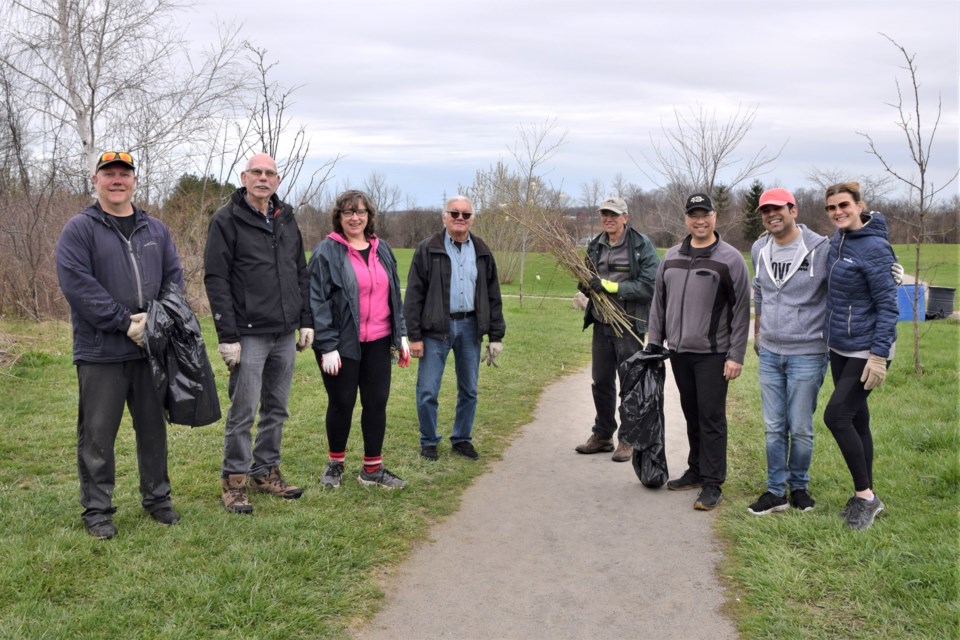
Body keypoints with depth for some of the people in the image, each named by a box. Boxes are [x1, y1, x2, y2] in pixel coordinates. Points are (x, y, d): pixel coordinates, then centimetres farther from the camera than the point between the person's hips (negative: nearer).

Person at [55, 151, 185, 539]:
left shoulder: (155, 230, 13)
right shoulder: (79, 229, -3)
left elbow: (174, 277, 10)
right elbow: (76, 284, -13)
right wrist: (125, 322, -17)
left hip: (151, 348, 4)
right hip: (100, 352, -4)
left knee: (153, 428, 13)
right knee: (98, 434, 2)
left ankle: (157, 498, 26)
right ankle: (97, 510, 14)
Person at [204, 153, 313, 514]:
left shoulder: (286, 219, 13)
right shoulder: (227, 220, -6)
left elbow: (301, 274, 18)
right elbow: (216, 279, -10)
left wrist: (306, 320, 11)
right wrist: (227, 335, -15)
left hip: (285, 334, 6)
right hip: (249, 335, -6)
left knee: (276, 409, 13)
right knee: (243, 412, -1)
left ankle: (266, 471, 26)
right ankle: (233, 480, 11)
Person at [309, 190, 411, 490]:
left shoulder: (382, 249, 11)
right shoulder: (326, 252, -8)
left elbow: (394, 295, 16)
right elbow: (318, 302, -12)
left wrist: (401, 334, 10)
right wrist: (327, 346, -16)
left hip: (378, 342, 5)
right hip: (342, 343, -5)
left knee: (377, 403, 7)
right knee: (342, 403, 5)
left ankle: (373, 468, 20)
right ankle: (335, 463, 26)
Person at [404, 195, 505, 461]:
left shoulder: (482, 252, 9)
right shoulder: (428, 249, -3)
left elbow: (493, 296, 11)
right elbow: (414, 294, -5)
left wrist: (496, 336, 6)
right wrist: (414, 336, -10)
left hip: (469, 327, 4)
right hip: (436, 328, -3)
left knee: (469, 390, 11)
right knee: (427, 390, 0)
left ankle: (462, 439, 27)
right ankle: (428, 442, 18)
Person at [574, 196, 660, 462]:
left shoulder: (642, 245, -9)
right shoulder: (596, 246, 10)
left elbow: (650, 286, -16)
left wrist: (612, 286, -22)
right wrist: (587, 286, -2)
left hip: (629, 324, -6)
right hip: (601, 323, 6)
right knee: (601, 381, 14)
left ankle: (629, 439, 15)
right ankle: (602, 435, 28)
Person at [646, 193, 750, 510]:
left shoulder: (730, 259, -6)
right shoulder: (672, 257, 11)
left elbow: (741, 311, -8)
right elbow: (659, 302, 16)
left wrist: (736, 355, -12)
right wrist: (654, 342, 11)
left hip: (712, 354, -5)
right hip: (679, 352, 5)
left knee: (711, 416, -3)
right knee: (691, 414, 14)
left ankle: (712, 484, 3)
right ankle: (696, 470, 27)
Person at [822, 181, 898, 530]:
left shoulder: (875, 247, -16)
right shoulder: (835, 242, 7)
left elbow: (888, 306, -17)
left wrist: (879, 355, -21)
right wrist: (829, 337, 17)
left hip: (866, 351, -8)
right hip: (839, 348, 8)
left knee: (837, 415, -12)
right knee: (855, 418, 12)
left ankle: (865, 494, 3)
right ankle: (865, 496, 23)